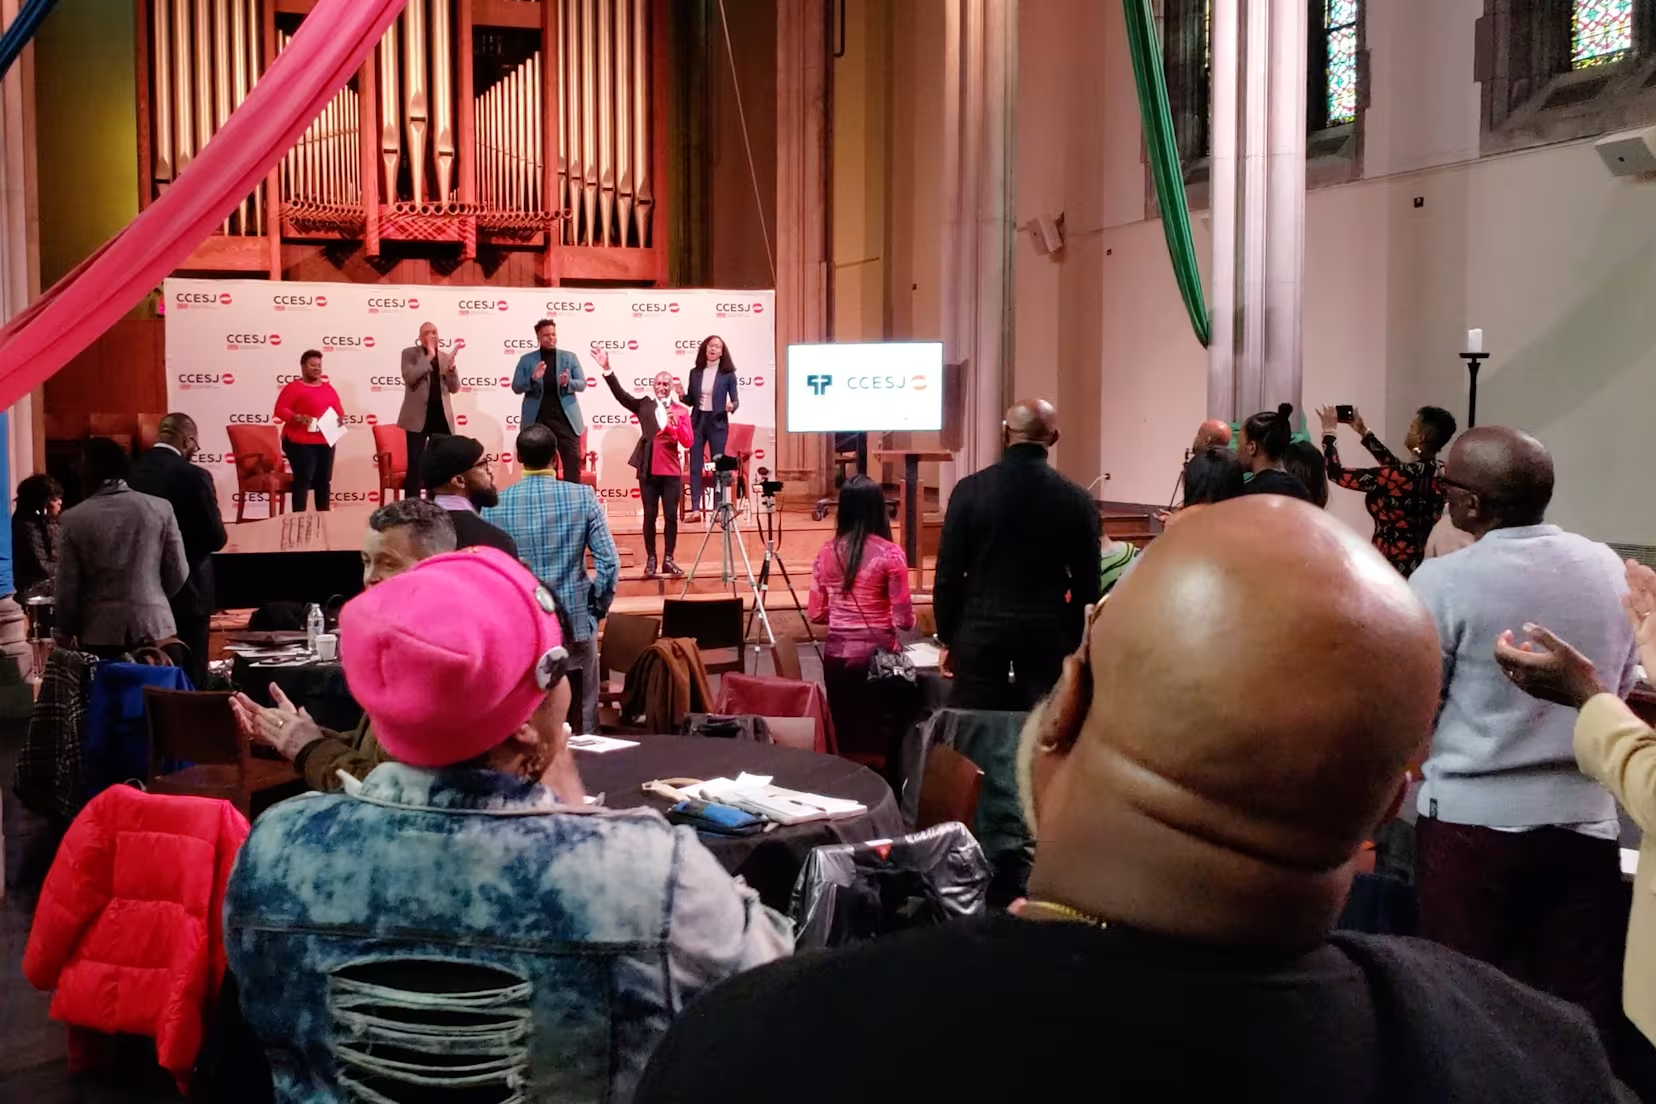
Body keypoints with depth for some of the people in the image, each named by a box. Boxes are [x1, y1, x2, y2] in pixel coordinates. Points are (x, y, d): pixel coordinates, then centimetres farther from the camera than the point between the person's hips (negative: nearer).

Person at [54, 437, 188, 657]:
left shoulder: (74, 519, -5)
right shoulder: (161, 508, -2)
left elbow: (67, 587, -2)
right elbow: (178, 573, 2)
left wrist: (64, 634, 13)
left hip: (100, 632, -1)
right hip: (153, 627, 1)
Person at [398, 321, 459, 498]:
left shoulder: (445, 357, 13)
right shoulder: (410, 353, 2)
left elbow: (454, 388, 7)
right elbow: (409, 377, -16)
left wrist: (451, 367, -10)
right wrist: (429, 356, -15)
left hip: (441, 416, 4)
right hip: (419, 417, -4)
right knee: (415, 464, -5)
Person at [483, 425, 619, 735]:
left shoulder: (495, 505, -5)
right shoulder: (583, 497, -7)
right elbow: (609, 563, -9)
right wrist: (598, 608, 6)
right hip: (574, 621, -1)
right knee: (582, 718, 11)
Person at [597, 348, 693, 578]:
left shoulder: (681, 411, 5)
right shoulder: (644, 404, 6)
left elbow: (687, 442, -3)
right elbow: (620, 394, -6)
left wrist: (676, 423, -20)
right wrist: (607, 369, -16)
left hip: (672, 470, 0)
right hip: (648, 469, 0)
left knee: (671, 516, 3)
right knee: (650, 515, 3)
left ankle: (668, 559, 11)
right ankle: (650, 559, 10)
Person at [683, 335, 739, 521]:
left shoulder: (727, 373, -3)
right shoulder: (695, 372, 5)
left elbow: (735, 399, -1)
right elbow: (691, 401, 9)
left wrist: (732, 406, -22)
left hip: (717, 422, -3)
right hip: (697, 421, 3)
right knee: (695, 466, 1)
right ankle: (696, 509, 3)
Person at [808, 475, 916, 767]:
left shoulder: (826, 552, 2)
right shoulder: (889, 554, -11)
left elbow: (816, 614, 7)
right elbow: (904, 620, -11)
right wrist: (904, 616, 11)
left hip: (837, 655, 4)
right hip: (878, 656, -4)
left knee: (844, 737, 12)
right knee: (884, 736, 5)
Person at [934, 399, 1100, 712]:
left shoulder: (970, 490, -5)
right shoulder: (1076, 499, -4)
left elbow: (948, 572, -2)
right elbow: (1087, 584, 0)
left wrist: (947, 639, 7)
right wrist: (1076, 644, 11)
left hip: (981, 629, 0)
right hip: (1048, 632, 0)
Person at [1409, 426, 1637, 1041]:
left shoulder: (1442, 582, -13)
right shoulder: (1610, 569, 3)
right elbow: (1621, 691, 15)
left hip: (1474, 820, -4)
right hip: (1586, 820, 4)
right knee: (1580, 1015, 10)